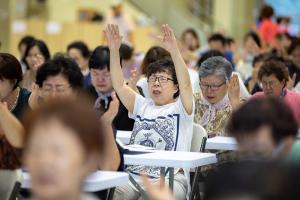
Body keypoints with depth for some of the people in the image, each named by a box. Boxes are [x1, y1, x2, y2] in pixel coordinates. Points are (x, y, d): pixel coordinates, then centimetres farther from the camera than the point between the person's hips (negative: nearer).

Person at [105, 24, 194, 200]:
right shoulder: (143, 106, 20)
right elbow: (119, 85, 10)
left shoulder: (180, 109, 5)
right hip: (135, 175, 4)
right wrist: (114, 50, -3)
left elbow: (185, 84, -14)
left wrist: (174, 51, -28)